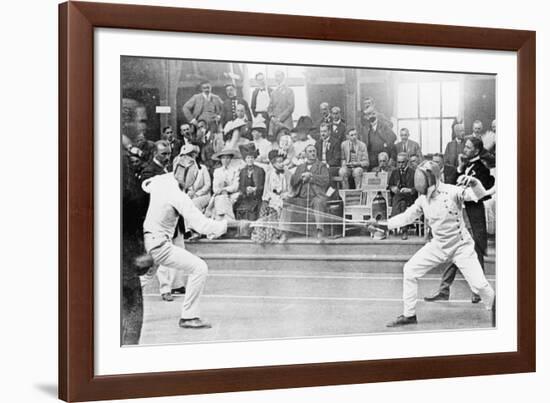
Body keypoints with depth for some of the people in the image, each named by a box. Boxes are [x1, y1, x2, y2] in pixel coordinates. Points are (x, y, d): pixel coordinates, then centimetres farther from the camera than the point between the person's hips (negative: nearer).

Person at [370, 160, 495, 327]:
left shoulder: (452, 191, -22)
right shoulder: (423, 199, -4)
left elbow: (480, 194, -34)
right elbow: (407, 216, 9)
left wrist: (473, 182, -56)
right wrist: (382, 225, 5)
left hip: (461, 246, -5)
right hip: (438, 245, 6)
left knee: (479, 284, -13)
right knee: (410, 270, -4)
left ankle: (495, 310, 18)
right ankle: (409, 315, 8)